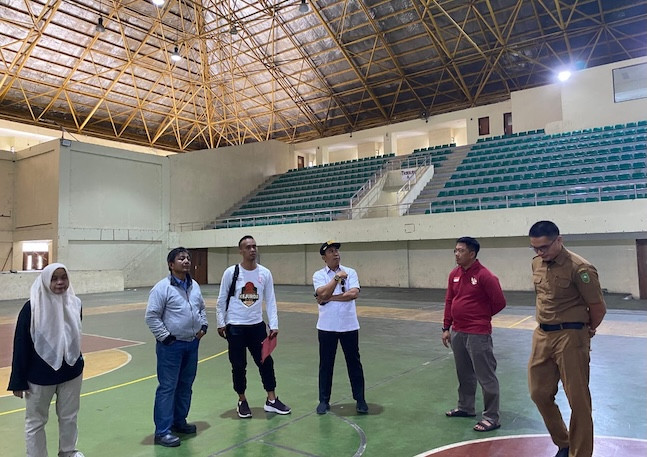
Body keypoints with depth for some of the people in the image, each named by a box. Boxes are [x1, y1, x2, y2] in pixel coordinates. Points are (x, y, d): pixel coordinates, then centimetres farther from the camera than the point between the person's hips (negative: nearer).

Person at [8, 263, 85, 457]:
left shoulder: (75, 303, -7)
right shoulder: (32, 308, -18)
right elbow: (21, 345, -12)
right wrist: (18, 381, -9)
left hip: (71, 372, 4)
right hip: (40, 375, -3)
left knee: (69, 416, 19)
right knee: (36, 421, 13)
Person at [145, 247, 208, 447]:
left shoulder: (194, 286, 7)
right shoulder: (162, 287, -15)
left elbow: (201, 308, 19)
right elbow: (151, 317, -15)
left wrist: (203, 325, 6)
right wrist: (165, 337, -15)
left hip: (192, 343, 7)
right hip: (171, 345, -7)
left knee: (186, 385, 17)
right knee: (167, 388, 0)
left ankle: (179, 421, 33)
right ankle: (162, 431, 11)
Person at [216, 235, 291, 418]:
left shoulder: (265, 273, -1)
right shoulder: (231, 272, -8)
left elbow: (270, 300, 2)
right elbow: (222, 300, -1)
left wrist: (274, 325, -3)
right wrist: (221, 323, -4)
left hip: (257, 325, 3)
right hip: (235, 326, -2)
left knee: (266, 361, 7)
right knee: (239, 365, 8)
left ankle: (271, 400, 22)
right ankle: (242, 402, 26)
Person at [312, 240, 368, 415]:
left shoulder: (350, 272, 0)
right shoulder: (318, 275, -1)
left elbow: (354, 293, -15)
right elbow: (323, 294, -18)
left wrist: (330, 298, -15)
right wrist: (337, 277, -17)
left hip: (349, 326, 1)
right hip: (327, 327, 0)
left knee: (354, 362, 9)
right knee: (325, 364, 9)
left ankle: (360, 400, 23)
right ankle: (324, 400, 23)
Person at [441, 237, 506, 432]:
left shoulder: (484, 276, -15)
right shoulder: (454, 275, 6)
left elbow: (499, 302, -11)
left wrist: (482, 316, 4)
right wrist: (446, 328, 10)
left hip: (478, 335, -7)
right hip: (457, 333, 7)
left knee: (486, 376, 2)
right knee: (464, 374, 20)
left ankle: (491, 417, 14)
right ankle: (466, 407, 36)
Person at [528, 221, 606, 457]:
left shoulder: (579, 268, -17)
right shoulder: (536, 263, 5)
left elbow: (598, 308, -9)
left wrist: (586, 331, 6)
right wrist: (546, 324, 16)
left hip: (570, 338, -7)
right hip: (542, 335, 7)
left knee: (578, 401, 5)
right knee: (539, 394, 14)